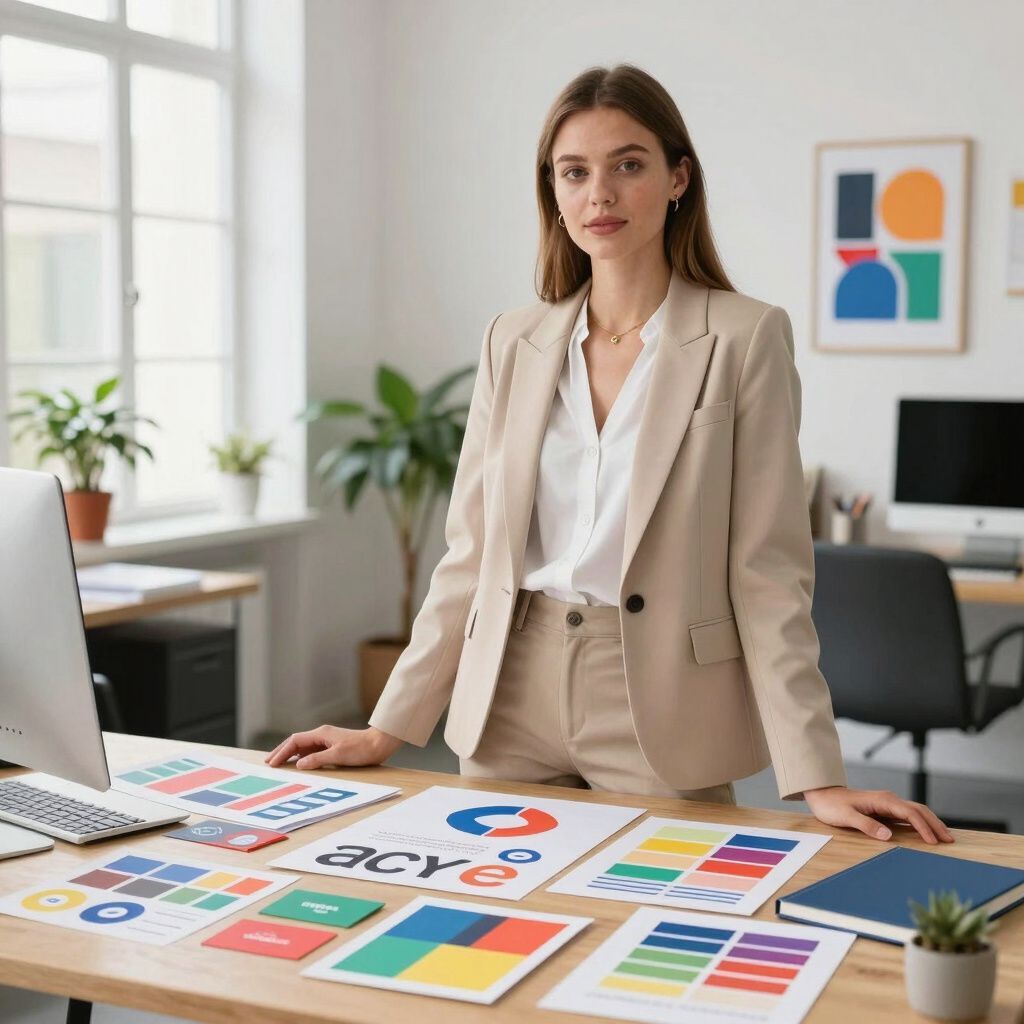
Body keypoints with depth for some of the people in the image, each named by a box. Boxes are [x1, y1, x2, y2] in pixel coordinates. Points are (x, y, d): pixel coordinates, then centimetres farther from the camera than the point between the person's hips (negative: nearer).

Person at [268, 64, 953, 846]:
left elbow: (768, 570, -8)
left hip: (663, 718, -3)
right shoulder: (513, 342, 6)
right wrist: (387, 731, 4)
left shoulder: (746, 339, -5)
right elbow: (470, 554, 8)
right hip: (511, 711, 4)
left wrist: (815, 777, -14)